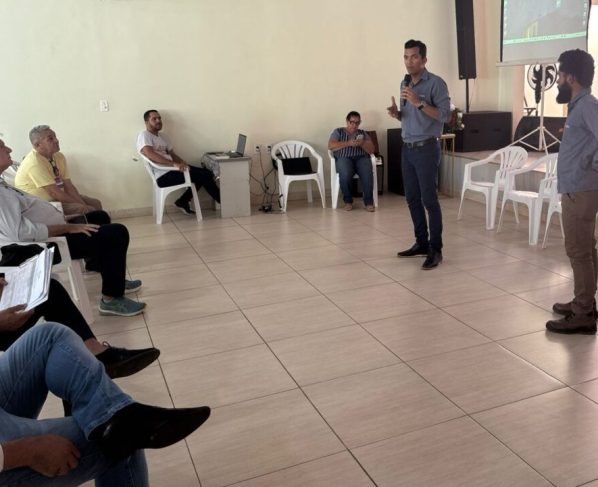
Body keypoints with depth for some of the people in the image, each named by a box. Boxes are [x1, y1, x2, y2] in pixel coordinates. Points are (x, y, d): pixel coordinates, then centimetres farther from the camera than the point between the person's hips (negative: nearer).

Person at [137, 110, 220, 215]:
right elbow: (150, 154, -24)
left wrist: (182, 163, -4)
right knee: (204, 175, -14)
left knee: (205, 173, -3)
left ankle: (183, 201, 6)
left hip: (171, 169, 9)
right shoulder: (144, 135, -6)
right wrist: (175, 164, -32)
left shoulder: (163, 136, 21)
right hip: (163, 175, -9)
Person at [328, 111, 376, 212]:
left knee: (367, 173, -34)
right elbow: (330, 146, -2)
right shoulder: (338, 131, 16)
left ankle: (368, 201, -23)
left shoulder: (363, 133, 22)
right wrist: (348, 143, -12)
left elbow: (371, 150, 12)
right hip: (344, 158, -1)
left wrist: (362, 144, -10)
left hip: (361, 158, 2)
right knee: (345, 175, -36)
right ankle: (348, 200, -16)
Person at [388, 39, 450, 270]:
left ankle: (436, 249, 0)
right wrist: (396, 113, -1)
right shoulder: (404, 83, 14)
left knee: (429, 199, -7)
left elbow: (444, 115, -16)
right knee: (412, 199, 10)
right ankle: (421, 243, 20)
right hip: (407, 148, 7)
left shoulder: (436, 83, -9)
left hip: (426, 148, -7)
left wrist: (419, 102, -24)